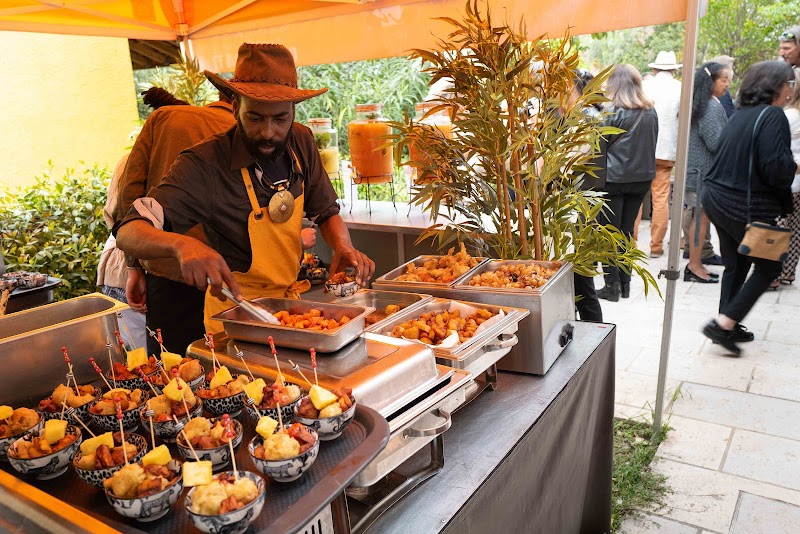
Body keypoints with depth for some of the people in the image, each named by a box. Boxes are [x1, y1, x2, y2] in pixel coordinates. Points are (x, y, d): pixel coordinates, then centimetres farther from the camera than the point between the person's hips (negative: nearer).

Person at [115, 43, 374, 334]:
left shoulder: (301, 142, -3)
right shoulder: (203, 166, -18)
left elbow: (327, 212, 8)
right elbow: (128, 233, -21)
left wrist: (343, 246, -13)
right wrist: (181, 244, -42)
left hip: (291, 301, 5)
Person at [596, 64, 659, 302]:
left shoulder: (614, 112, -14)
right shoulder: (650, 112, 4)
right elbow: (652, 144, 12)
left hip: (614, 177, -6)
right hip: (642, 177, 6)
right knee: (627, 230, 14)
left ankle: (612, 286, 6)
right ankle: (625, 283, 21)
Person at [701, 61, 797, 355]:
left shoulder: (741, 114, 12)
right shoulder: (772, 116, -14)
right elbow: (775, 168, -22)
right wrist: (794, 166, -2)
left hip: (717, 199, 8)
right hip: (747, 207, -8)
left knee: (736, 265, 18)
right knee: (769, 266, 7)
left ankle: (728, 326, 25)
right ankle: (723, 324, 0)